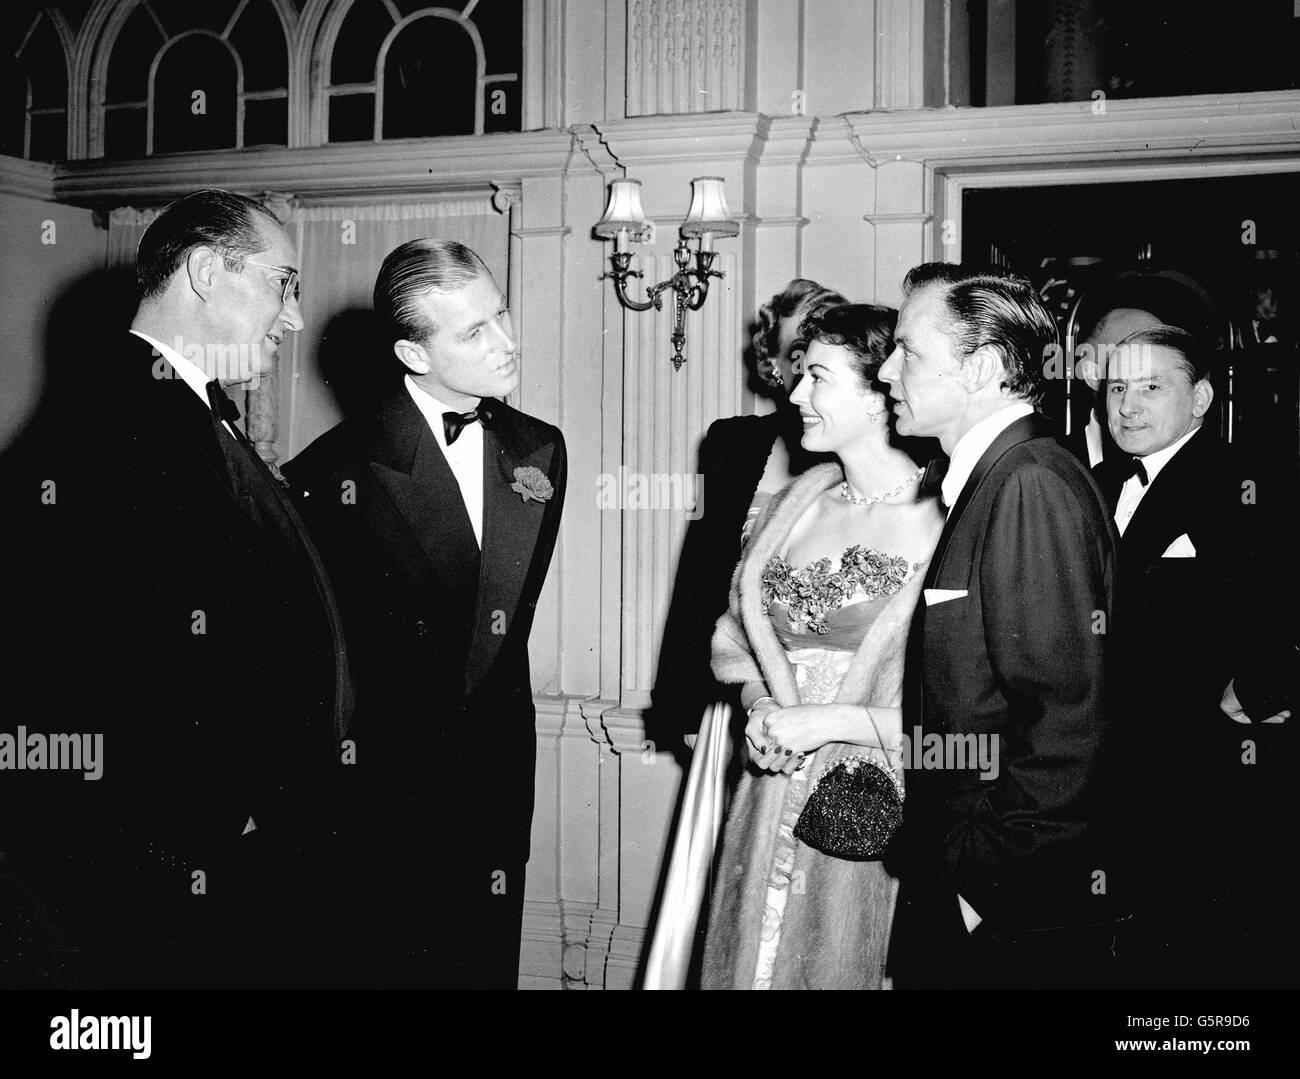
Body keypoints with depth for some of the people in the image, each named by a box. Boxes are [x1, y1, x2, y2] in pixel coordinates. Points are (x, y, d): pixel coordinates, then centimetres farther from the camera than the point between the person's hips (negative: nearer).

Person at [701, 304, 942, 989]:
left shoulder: (939, 527, -14)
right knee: (752, 962, 15)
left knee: (837, 969, 6)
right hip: (770, 804, 6)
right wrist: (762, 707, -3)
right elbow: (736, 643, 17)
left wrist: (830, 721, -16)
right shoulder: (792, 507, 6)